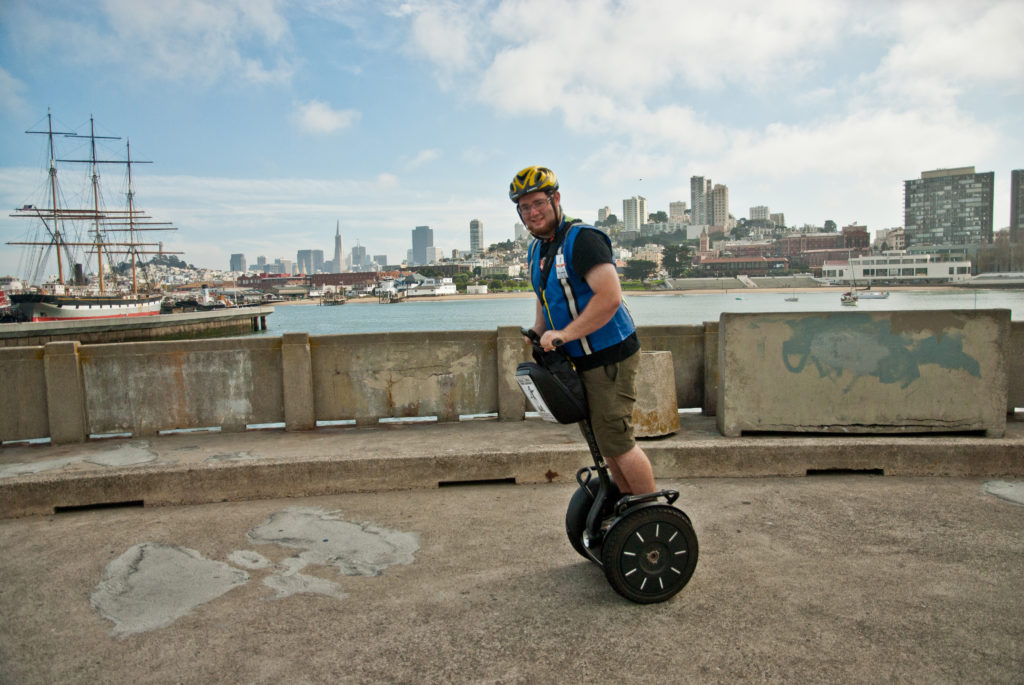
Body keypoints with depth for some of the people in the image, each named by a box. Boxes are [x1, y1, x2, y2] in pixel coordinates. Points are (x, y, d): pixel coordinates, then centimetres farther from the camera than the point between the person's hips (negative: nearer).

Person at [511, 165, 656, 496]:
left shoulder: (581, 238, -17)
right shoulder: (537, 248, 12)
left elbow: (610, 298, -28)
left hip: (610, 355, -9)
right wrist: (538, 340, 12)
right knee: (605, 438, 17)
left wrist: (563, 335, -26)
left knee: (615, 439, -6)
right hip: (584, 360, 9)